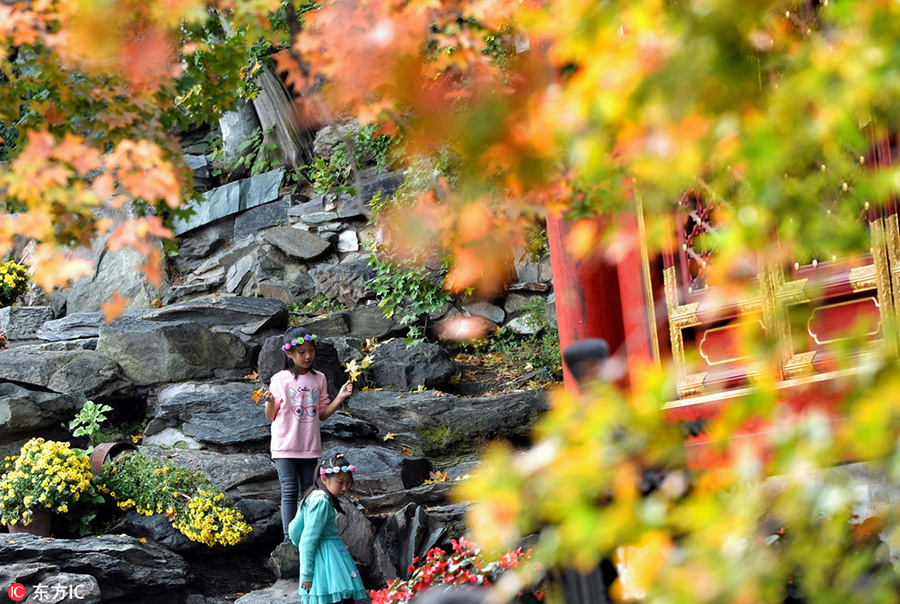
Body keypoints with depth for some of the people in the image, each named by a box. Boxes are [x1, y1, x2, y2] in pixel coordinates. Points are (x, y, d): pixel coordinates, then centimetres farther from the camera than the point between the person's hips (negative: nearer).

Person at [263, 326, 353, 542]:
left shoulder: (319, 379, 7)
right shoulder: (280, 380, -4)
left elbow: (322, 414, 11)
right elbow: (271, 416, 0)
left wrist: (340, 397, -1)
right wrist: (270, 402, -21)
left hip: (310, 447, 4)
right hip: (285, 446, -4)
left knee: (308, 491, 7)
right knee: (289, 491, -8)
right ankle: (289, 537, -6)